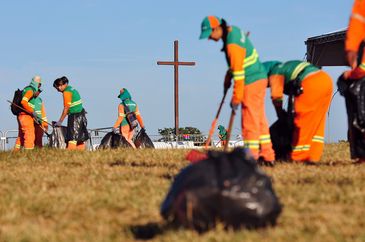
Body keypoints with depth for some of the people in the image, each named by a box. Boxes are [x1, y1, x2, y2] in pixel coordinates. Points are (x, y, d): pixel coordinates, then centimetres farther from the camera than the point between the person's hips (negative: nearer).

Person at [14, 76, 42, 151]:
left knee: (21, 136, 14)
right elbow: (23, 102, -24)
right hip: (25, 115, -10)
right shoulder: (30, 90, -11)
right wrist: (32, 111, -20)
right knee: (30, 135, -10)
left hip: (21, 115, 10)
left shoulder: (26, 89, 19)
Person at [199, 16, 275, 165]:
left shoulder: (232, 44, -23)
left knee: (250, 122, -6)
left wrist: (236, 98, -16)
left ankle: (252, 157, -3)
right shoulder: (233, 30, 7)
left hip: (252, 83, -10)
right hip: (259, 78, 10)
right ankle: (267, 156, 18)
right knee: (260, 120, 13)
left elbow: (238, 72, -21)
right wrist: (228, 77, 18)